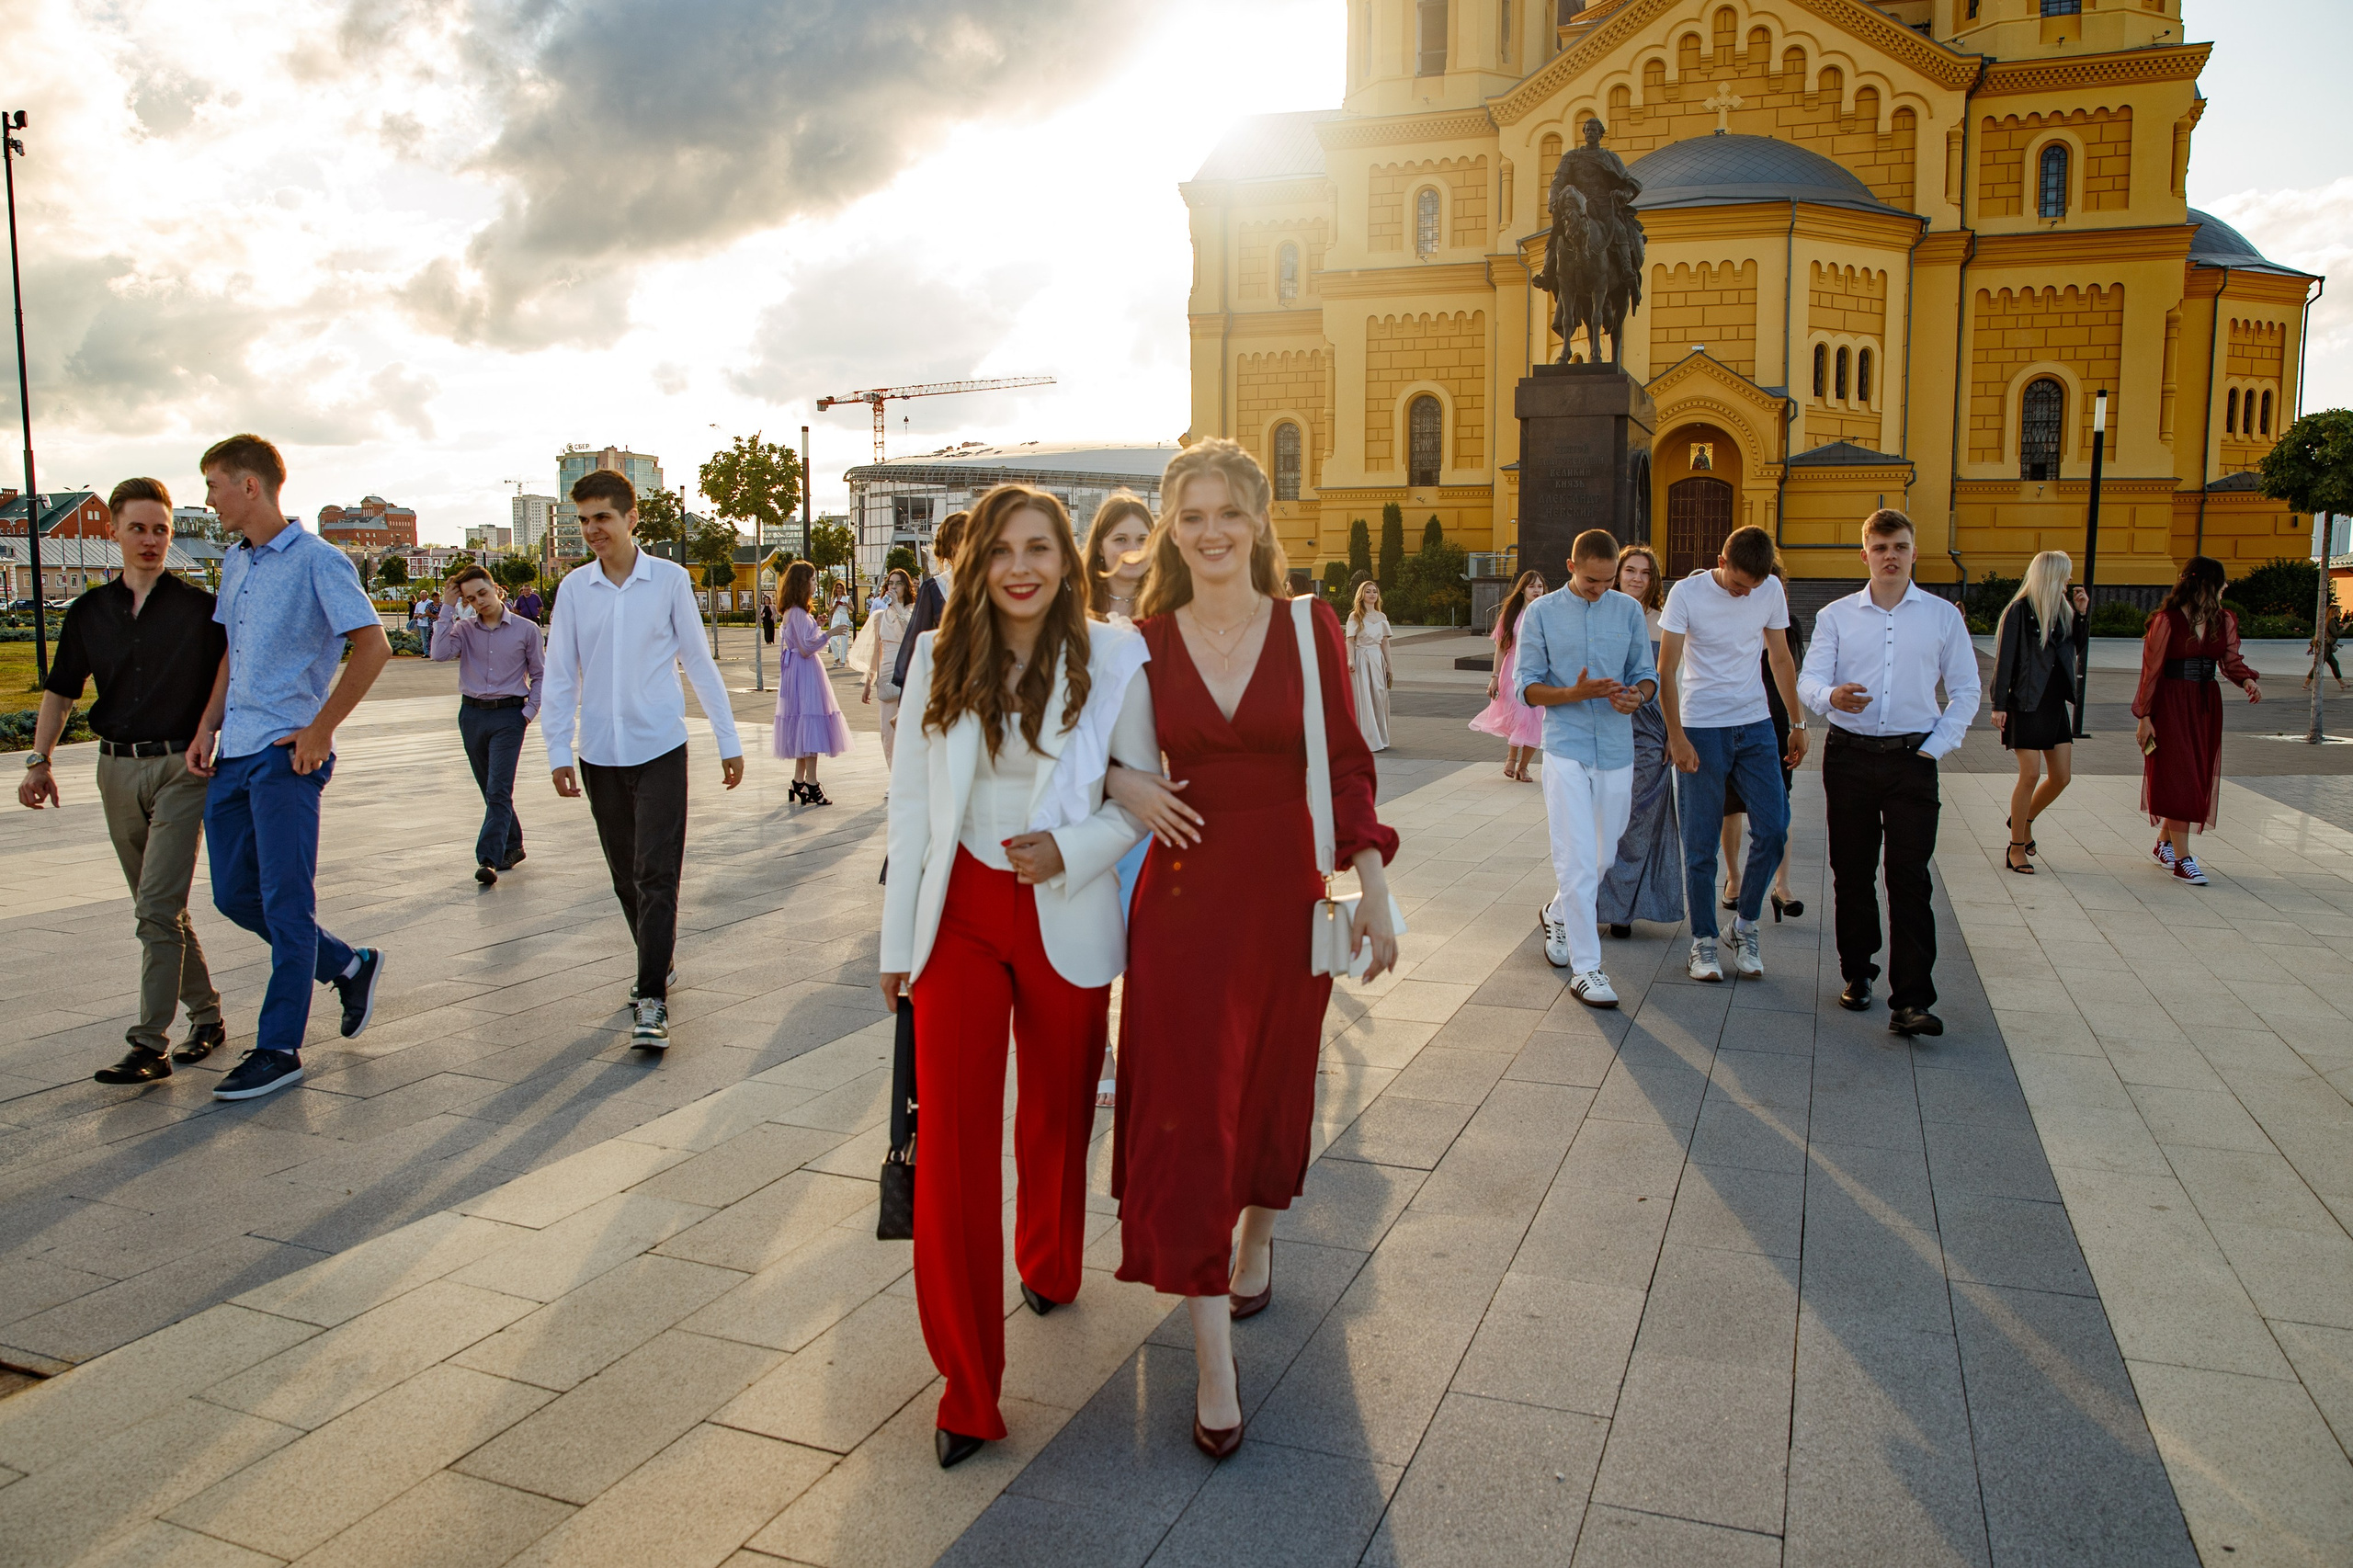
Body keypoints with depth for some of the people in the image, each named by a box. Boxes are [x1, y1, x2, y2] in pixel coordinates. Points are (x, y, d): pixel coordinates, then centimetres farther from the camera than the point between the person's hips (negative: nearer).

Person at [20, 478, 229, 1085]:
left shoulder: (199, 608, -3)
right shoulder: (90, 612, 9)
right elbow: (61, 690, 16)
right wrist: (39, 760, 10)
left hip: (180, 768, -5)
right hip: (117, 769, 5)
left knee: (156, 909, -11)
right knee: (161, 909, 12)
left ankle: (150, 1045, -8)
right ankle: (207, 1017, 24)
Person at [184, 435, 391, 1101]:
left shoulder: (317, 561, -9)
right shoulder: (234, 564, 16)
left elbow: (373, 645, -15)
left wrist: (319, 729, -16)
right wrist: (207, 727, 13)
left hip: (287, 754, -9)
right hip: (234, 753, 9)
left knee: (285, 903, -3)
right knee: (234, 895, 12)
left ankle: (279, 1049, 5)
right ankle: (349, 966, 29)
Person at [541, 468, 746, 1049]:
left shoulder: (669, 579, -2)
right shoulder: (575, 587, 4)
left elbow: (699, 662, 3)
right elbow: (560, 675, 7)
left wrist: (729, 741, 4)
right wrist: (558, 750, 0)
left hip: (659, 747, -3)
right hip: (599, 754, 3)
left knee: (657, 875, -8)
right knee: (625, 875, 13)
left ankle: (652, 999, -6)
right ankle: (657, 964, 32)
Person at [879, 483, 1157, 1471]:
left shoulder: (1111, 658, -5)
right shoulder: (938, 660, 0)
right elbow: (910, 803, 5)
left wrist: (1070, 852, -16)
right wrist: (898, 938, 6)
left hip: (1063, 919, 0)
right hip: (959, 916, 1)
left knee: (1054, 1119, 17)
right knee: (952, 1137, -5)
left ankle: (1048, 1269, 47)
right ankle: (968, 1387, 5)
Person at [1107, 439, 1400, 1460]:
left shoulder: (1309, 628, -2)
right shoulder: (1146, 642, 0)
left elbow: (1346, 766, 0)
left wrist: (1372, 887, -6)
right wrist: (1123, 783, -10)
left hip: (1286, 889, 1)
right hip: (1182, 896, 0)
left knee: (1274, 1087, 16)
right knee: (1186, 1109, -3)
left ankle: (1256, 1241, 47)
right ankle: (1214, 1363, 6)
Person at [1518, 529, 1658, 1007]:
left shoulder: (1629, 611, 7)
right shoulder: (1542, 613, 0)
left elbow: (1646, 673, 10)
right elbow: (1527, 686, -1)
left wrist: (1636, 694, -14)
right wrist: (1575, 693, -19)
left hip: (1617, 749, 4)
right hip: (1566, 748, -3)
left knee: (1604, 854, 15)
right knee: (1577, 859, -10)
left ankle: (1557, 914, 43)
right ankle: (1585, 968, -5)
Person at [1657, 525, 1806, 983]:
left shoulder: (1770, 589, 2)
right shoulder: (1687, 593, -9)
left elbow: (1780, 659, 12)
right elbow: (1666, 671, -9)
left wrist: (1798, 724, 12)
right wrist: (1676, 736, -14)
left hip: (1756, 726, 3)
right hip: (1701, 729, -3)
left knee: (1773, 827, -5)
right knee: (1700, 844, 0)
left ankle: (1745, 923, 15)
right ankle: (1702, 941, 13)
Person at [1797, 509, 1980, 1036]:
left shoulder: (1943, 616, 7)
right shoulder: (1835, 616, 7)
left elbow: (1965, 691, 10)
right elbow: (1808, 681, -2)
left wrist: (1935, 746, -2)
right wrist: (1831, 696, -25)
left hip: (1911, 760, -1)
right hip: (1849, 755, 1)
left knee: (1909, 877, -7)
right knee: (1851, 871, 8)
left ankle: (1911, 1001, -8)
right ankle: (1857, 973, 25)